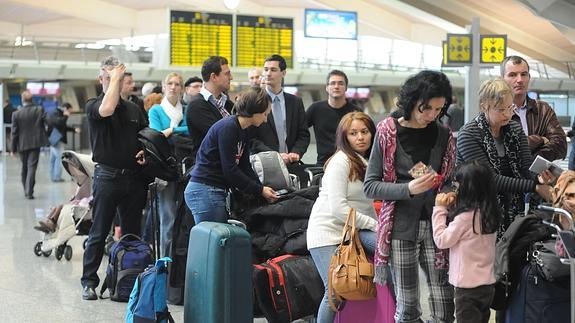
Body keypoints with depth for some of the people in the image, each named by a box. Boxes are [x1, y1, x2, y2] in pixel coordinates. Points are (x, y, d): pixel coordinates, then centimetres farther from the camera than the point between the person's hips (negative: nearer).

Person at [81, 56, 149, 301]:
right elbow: (106, 110, -25)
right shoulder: (93, 105, -2)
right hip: (107, 176, -5)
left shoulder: (134, 109, 14)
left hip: (134, 177, 5)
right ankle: (89, 281, 7)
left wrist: (145, 152, -2)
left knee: (132, 232, 10)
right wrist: (114, 79, -15)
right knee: (99, 232, 0)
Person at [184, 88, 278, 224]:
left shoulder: (242, 131, 14)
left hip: (218, 191, 10)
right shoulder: (228, 128, -15)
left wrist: (262, 188, 1)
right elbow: (230, 170, -18)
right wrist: (259, 190, -13)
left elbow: (245, 166, 13)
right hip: (205, 191, -9)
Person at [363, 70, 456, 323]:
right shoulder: (388, 131, -2)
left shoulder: (444, 136, 6)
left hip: (435, 225, 2)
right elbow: (370, 186, -4)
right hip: (401, 227, -2)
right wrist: (408, 189, -18)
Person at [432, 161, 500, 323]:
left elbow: (442, 240, -12)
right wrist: (452, 207, 3)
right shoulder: (488, 213, 4)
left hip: (468, 286, -8)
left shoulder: (465, 217, -20)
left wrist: (440, 209, -6)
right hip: (487, 284, 8)